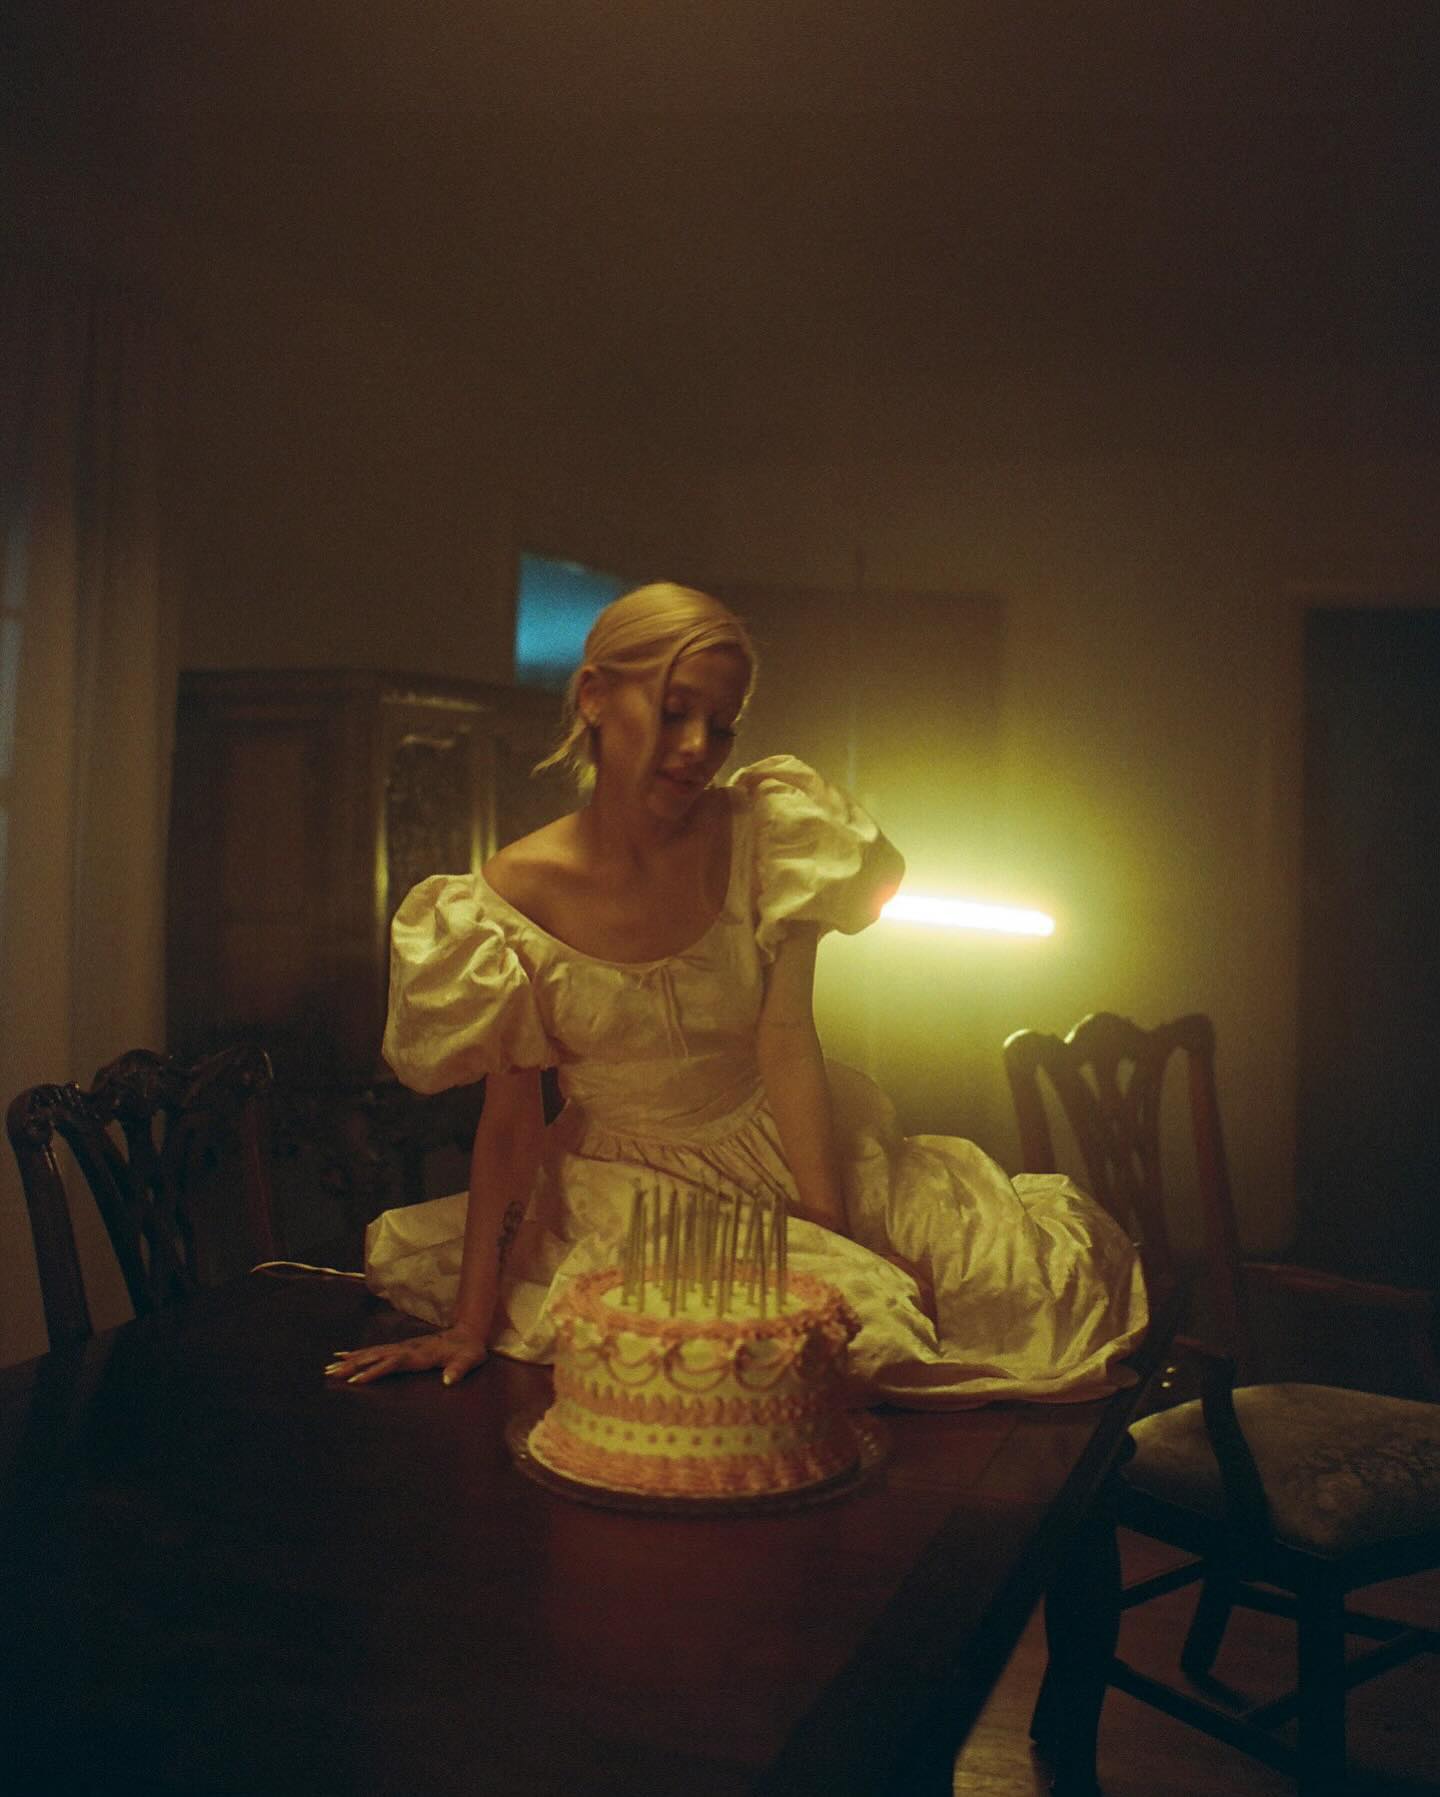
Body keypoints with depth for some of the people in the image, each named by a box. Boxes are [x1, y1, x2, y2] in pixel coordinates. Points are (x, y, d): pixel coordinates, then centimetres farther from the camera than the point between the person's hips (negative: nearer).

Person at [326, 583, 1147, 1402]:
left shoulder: (764, 835, -8)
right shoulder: (518, 892, -12)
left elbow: (788, 1046, -12)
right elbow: (511, 1119, -8)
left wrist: (833, 1234, -19)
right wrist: (471, 1326, -11)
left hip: (783, 1156, 2)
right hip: (630, 1183, -2)